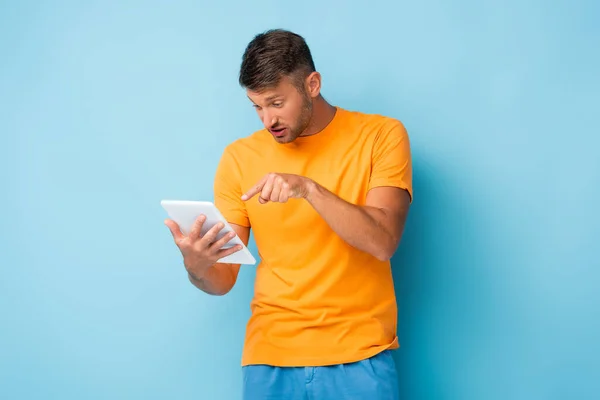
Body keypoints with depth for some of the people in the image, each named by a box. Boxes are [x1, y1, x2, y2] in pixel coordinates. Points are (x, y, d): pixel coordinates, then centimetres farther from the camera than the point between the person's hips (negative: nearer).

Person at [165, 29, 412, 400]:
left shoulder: (381, 135, -2)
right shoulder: (239, 157, 3)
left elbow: (383, 242, -14)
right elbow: (224, 279, 3)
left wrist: (308, 189, -24)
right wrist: (197, 267, -18)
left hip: (359, 354, -2)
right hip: (271, 357, 2)